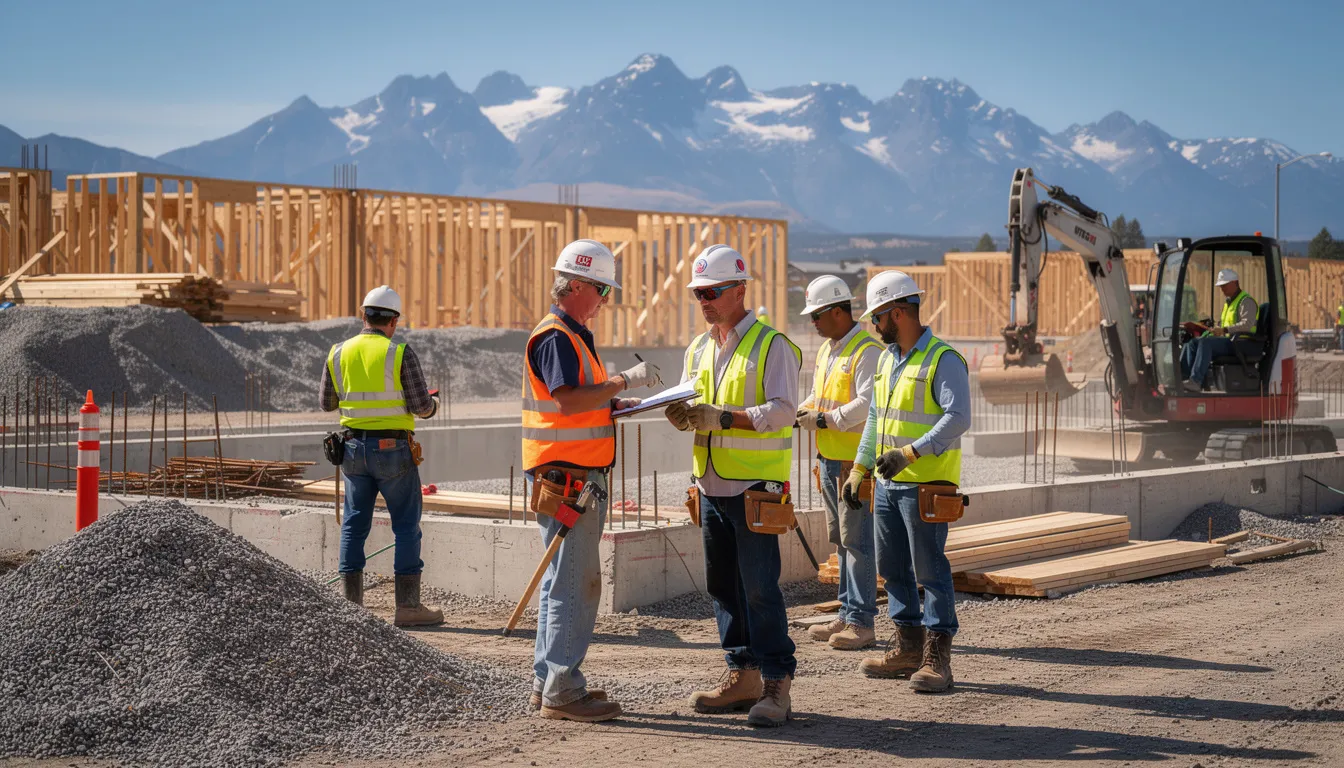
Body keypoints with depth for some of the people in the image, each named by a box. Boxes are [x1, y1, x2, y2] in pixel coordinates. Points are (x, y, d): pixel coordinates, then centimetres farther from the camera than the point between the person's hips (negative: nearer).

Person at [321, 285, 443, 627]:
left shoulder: (338, 353, 4)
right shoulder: (400, 353, -10)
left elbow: (327, 403, 13)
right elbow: (421, 406, -11)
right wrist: (432, 406, 12)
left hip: (354, 448, 4)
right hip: (393, 450, -4)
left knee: (354, 524, 12)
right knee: (406, 526, 2)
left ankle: (351, 603, 11)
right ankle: (408, 605, 0)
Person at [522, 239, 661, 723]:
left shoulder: (574, 335, 20)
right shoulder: (555, 336, -13)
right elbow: (567, 400, -24)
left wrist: (616, 404, 11)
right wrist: (624, 381, -20)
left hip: (580, 476, 11)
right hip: (566, 476, -11)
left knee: (564, 580, 14)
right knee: (576, 582, -9)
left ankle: (547, 683, 20)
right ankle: (562, 691, -5)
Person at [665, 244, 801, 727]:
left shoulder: (772, 345, -6)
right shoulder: (699, 350, 16)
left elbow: (782, 411, -15)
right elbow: (692, 411, 16)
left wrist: (722, 418, -25)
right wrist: (681, 413, -8)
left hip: (754, 486, -7)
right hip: (711, 485, 7)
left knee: (759, 587, -9)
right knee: (723, 586, 11)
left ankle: (776, 685, -4)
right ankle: (743, 677, 20)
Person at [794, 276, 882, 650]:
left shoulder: (867, 351, -14)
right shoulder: (826, 350, 16)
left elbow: (867, 405, -23)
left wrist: (823, 419, -18)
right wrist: (800, 411, 7)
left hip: (856, 461, -10)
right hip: (829, 460, 10)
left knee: (857, 540, -8)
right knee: (840, 539, 14)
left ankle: (861, 622, -4)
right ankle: (847, 614, 21)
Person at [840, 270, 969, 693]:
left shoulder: (943, 359, -12)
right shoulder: (887, 359, 15)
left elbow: (958, 417, -22)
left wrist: (910, 453, -28)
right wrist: (859, 470, 20)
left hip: (926, 485, -9)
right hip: (887, 484, 9)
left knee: (931, 570, -4)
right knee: (893, 569, 13)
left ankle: (937, 658, 1)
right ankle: (908, 648, 23)